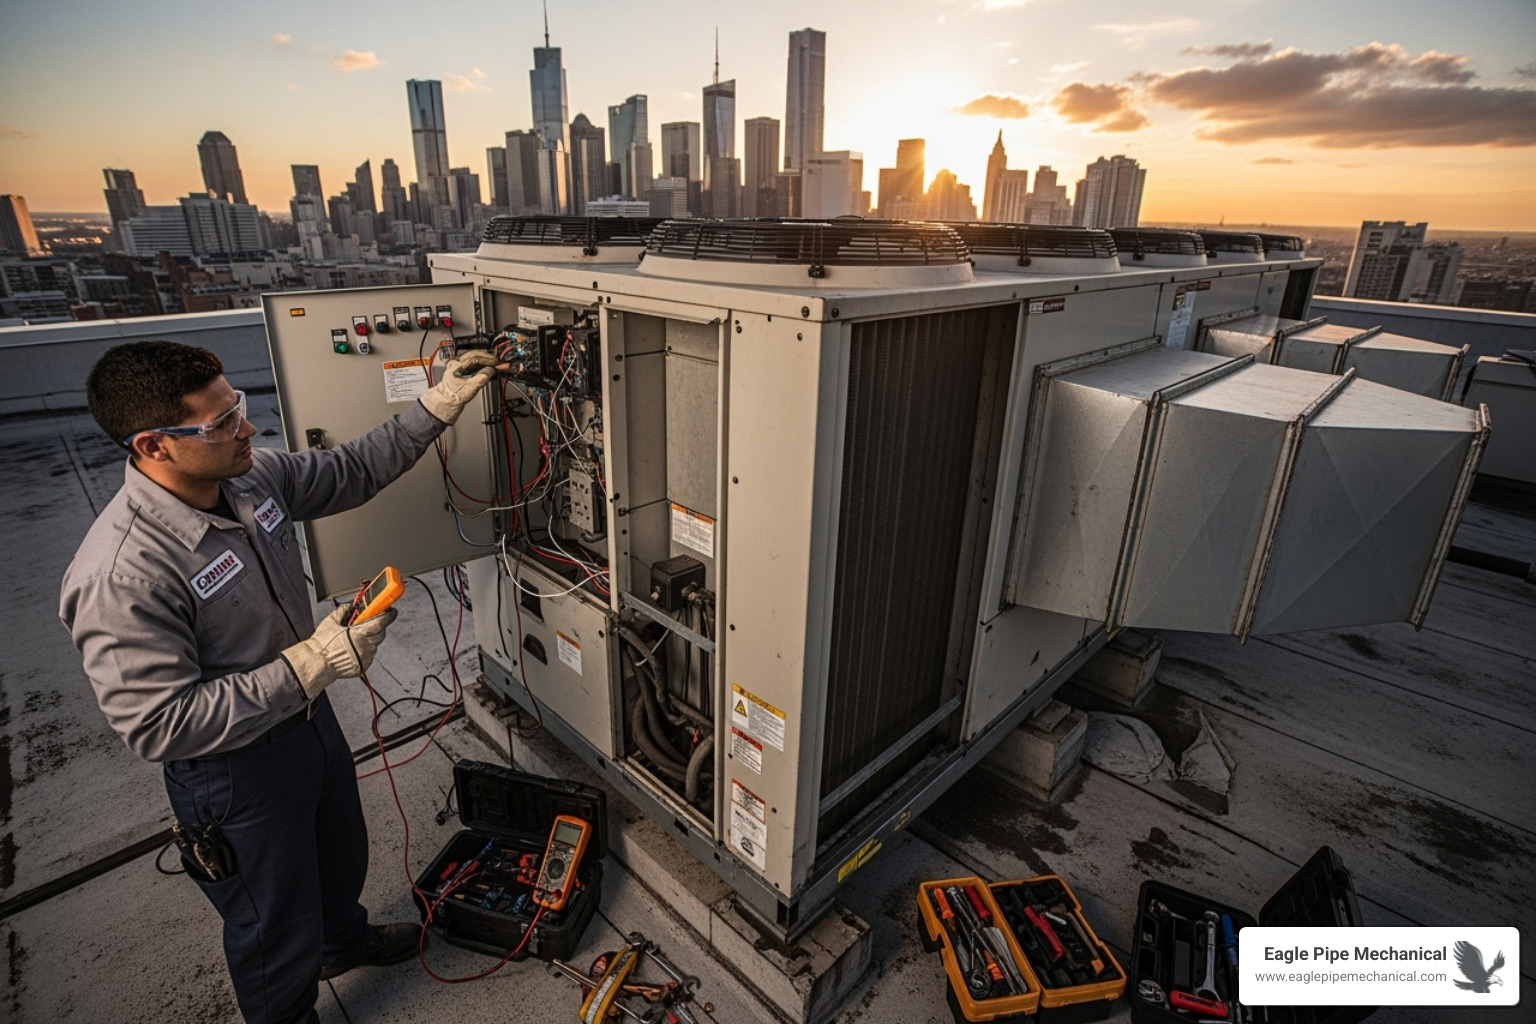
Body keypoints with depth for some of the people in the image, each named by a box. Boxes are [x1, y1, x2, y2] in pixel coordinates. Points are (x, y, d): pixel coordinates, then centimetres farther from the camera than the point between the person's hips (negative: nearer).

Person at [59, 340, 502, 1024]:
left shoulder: (254, 476, -12)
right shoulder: (119, 575, -34)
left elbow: (353, 470, 4)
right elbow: (157, 728, -30)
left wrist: (437, 407, -4)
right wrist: (311, 665, -32)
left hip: (310, 718, 8)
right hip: (236, 772, -8)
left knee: (341, 856, 34)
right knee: (277, 929, 20)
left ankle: (343, 940, 65)